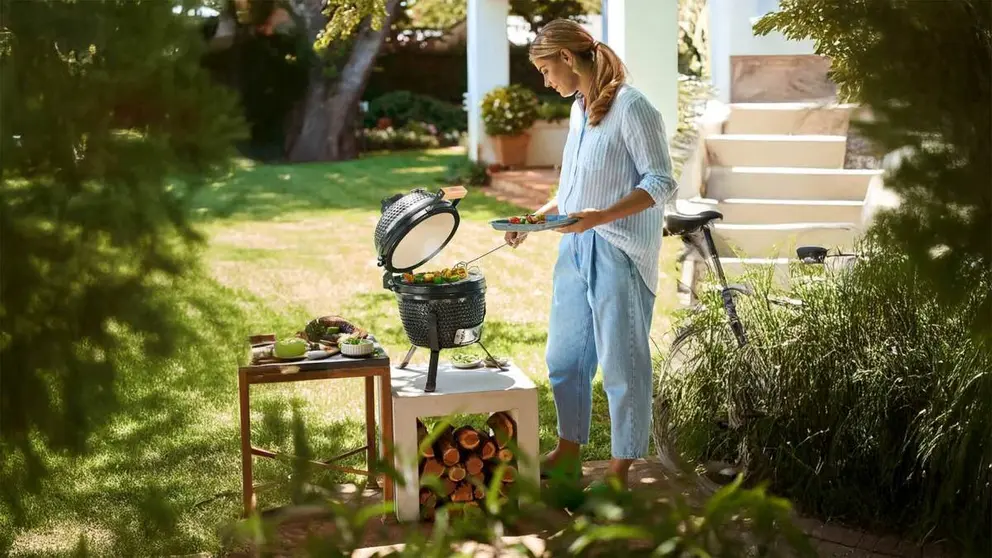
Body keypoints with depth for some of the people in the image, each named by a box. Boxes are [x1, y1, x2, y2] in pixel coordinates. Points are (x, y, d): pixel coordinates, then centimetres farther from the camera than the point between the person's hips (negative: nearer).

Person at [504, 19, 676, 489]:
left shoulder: (630, 107, -13)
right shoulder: (579, 109, 13)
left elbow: (660, 182, -16)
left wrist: (600, 216, -26)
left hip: (619, 252, -8)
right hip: (575, 249, 9)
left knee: (621, 361, 1)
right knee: (563, 356, 15)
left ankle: (620, 470, 13)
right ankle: (568, 451, 31)